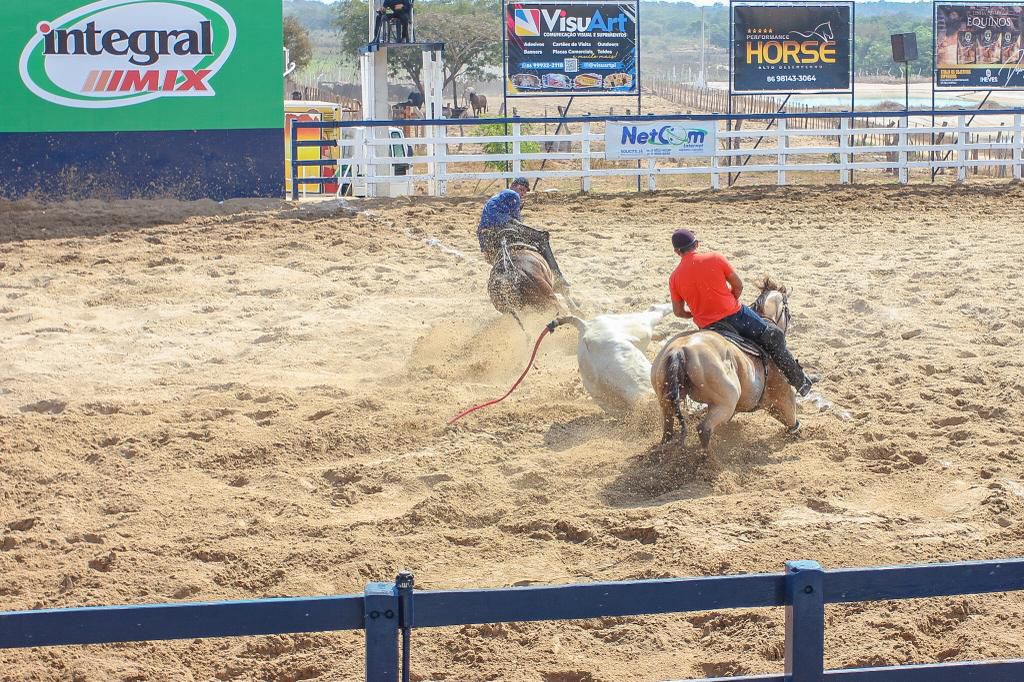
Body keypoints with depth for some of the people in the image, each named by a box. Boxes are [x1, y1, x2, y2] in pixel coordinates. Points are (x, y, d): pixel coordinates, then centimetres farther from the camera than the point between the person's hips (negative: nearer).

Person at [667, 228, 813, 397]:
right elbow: (738, 285, -1)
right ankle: (800, 382, 16)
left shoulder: (674, 278, -1)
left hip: (706, 325, 2)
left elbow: (678, 312, 4)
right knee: (773, 337, 11)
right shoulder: (714, 258, -7)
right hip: (734, 315, -2)